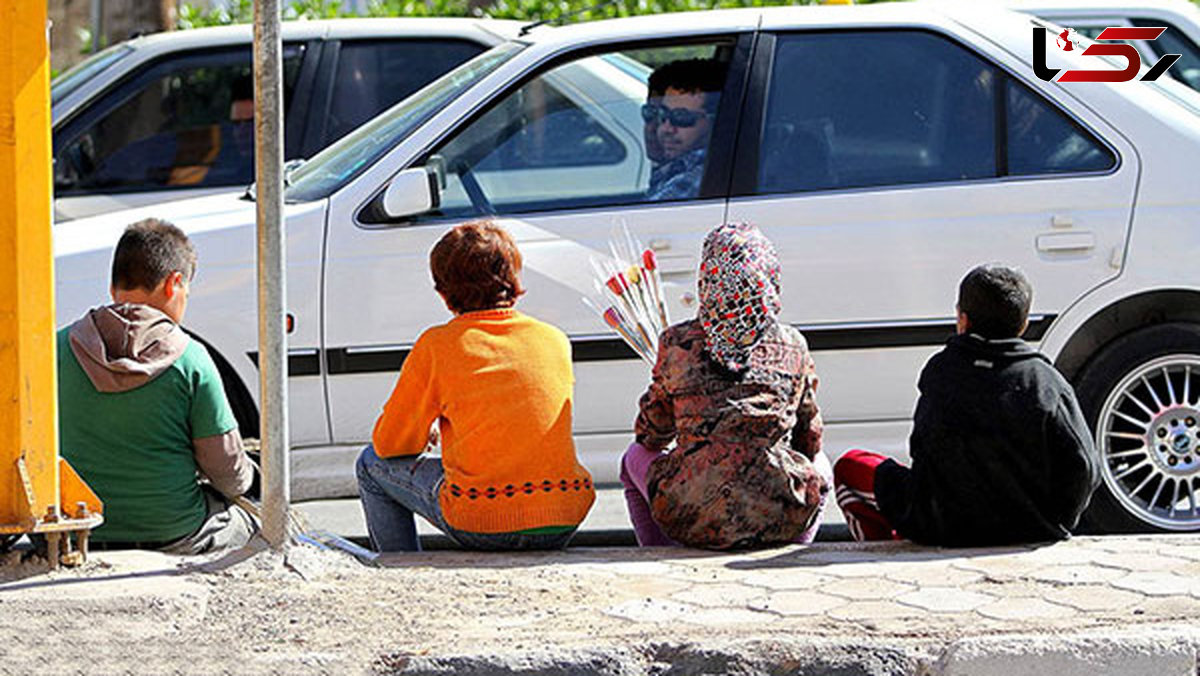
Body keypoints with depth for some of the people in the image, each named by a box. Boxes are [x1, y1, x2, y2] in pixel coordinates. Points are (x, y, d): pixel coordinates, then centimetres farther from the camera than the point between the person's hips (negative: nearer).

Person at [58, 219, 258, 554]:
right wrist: (246, 477, 17)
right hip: (170, 533, -4)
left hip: (80, 535, 4)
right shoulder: (189, 359, -12)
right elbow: (229, 472, -7)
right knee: (247, 524, 28)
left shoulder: (62, 347, -4)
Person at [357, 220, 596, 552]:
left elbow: (391, 444, 3)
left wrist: (424, 431, 27)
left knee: (373, 464, 19)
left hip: (482, 526, -5)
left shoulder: (437, 346, -4)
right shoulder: (555, 341, 7)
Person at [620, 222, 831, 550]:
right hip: (782, 521, 1)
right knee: (818, 466, 35)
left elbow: (651, 434, 12)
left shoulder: (677, 343, -1)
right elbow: (810, 441, 13)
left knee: (635, 459, 32)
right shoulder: (792, 347, 1)